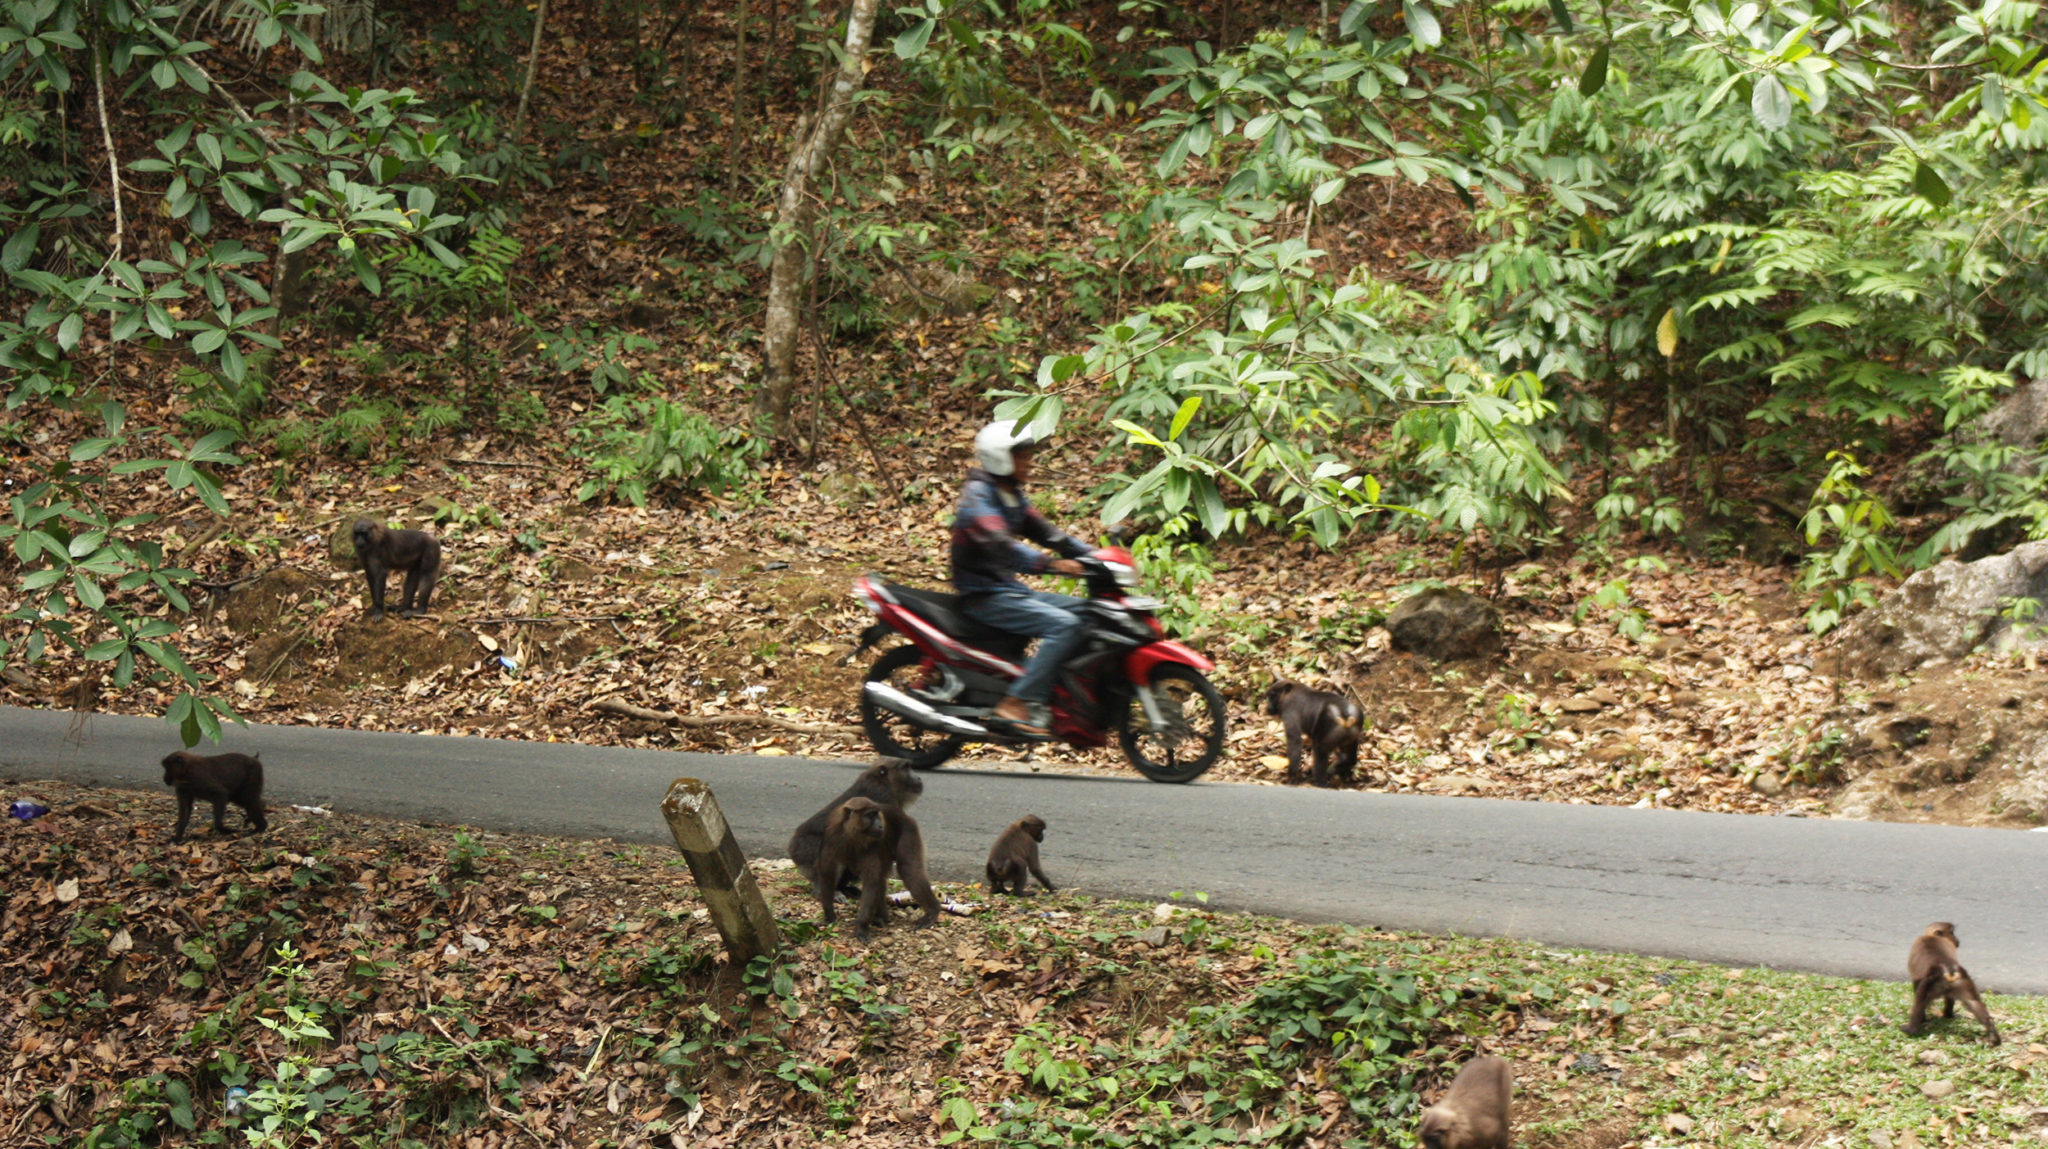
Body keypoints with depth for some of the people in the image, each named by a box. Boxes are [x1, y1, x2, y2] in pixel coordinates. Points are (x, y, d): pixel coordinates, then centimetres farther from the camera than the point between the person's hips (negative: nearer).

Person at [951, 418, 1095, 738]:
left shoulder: (1012, 495, 15)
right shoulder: (978, 495, -15)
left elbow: (1043, 531, 15)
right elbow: (1000, 546, -29)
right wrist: (1052, 564, -39)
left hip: (1010, 589, 10)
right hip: (985, 596, -10)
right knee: (1064, 624, -25)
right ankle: (1016, 703, -27)